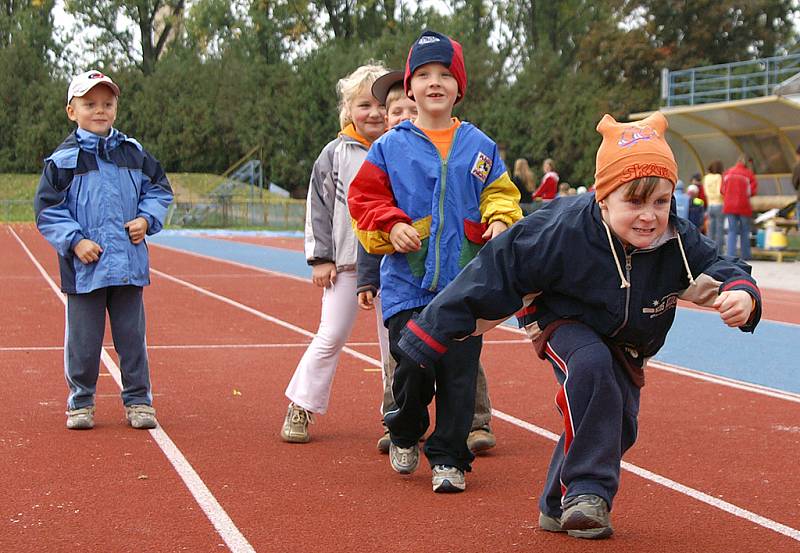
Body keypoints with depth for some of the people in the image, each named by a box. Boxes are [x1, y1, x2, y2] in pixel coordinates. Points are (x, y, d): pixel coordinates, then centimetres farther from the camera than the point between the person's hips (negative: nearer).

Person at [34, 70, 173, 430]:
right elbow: (48, 209, -4)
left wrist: (147, 219, -2)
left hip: (129, 263, 3)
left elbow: (159, 189, 16)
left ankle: (138, 400, 20)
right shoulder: (63, 159, -3)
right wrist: (75, 241, -14)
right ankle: (80, 402, 19)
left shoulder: (134, 153, 8)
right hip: (84, 266, -3)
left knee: (132, 335, 9)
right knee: (83, 338, 5)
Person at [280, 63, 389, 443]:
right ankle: (300, 408, 12)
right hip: (345, 261, -1)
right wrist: (321, 258, -1)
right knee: (331, 336, 1)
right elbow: (319, 207, 4)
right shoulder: (336, 154, 1)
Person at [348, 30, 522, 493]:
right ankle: (406, 434, 24)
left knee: (459, 374, -1)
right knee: (414, 369, -7)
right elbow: (365, 198, 6)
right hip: (408, 281, -1)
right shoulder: (390, 147, 5)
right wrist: (390, 226, -10)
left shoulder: (480, 147, 9)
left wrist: (500, 221, -5)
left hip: (465, 282, 1)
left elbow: (501, 194, 16)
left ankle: (449, 458, 13)